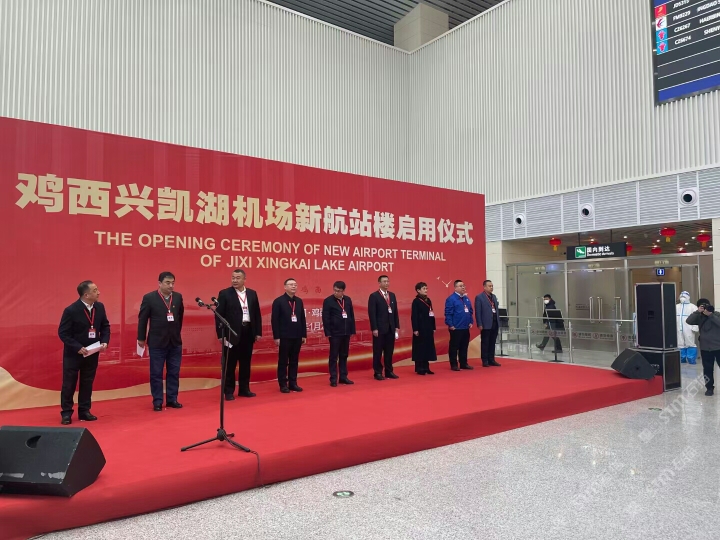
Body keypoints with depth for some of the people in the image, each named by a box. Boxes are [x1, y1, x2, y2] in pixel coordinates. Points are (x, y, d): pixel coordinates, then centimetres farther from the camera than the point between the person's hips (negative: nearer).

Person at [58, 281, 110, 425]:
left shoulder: (100, 307, -3)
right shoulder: (71, 310, -18)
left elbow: (105, 326, 7)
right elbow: (63, 333, -15)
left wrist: (104, 342, -9)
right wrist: (78, 348, -23)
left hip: (92, 353, 5)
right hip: (73, 353, -5)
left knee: (87, 383, 12)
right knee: (69, 384, 5)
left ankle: (84, 411, 21)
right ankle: (66, 413, 16)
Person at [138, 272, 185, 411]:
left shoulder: (178, 297, 1)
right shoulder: (149, 298, -9)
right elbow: (142, 319, -3)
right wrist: (141, 338, 0)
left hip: (175, 341, 4)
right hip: (157, 342, -3)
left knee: (174, 372, 9)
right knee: (156, 373, 5)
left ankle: (172, 399, 19)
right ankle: (157, 402, 14)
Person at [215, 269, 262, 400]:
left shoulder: (252, 294, 9)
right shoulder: (224, 293, -3)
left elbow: (257, 314, 11)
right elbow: (219, 315, -6)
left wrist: (258, 332, 6)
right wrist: (221, 334, -12)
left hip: (248, 331, 4)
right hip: (232, 333, -4)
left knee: (246, 363, 11)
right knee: (230, 363, 3)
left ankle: (244, 389, 21)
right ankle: (228, 391, 12)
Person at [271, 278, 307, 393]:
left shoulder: (299, 301, 10)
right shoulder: (278, 301, -5)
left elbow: (302, 319, 11)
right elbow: (274, 320, -8)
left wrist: (304, 335, 8)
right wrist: (276, 337, -13)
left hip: (297, 336, 5)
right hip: (284, 337, -5)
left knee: (294, 361, 10)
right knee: (283, 362, 3)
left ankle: (293, 383, 18)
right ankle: (283, 384, 11)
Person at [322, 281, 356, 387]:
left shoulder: (348, 300, 7)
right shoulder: (328, 301, -7)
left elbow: (352, 315, 10)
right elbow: (325, 318, -9)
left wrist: (352, 330, 7)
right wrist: (327, 333, -13)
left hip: (346, 332, 5)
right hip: (334, 333, -5)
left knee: (344, 355, 12)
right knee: (333, 356, 1)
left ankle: (343, 377, 21)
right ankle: (333, 379, 7)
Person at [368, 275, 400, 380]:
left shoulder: (392, 295, 13)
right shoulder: (374, 296, -5)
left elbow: (395, 312, 13)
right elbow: (372, 314, -10)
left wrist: (397, 326, 7)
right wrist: (374, 328, -15)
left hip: (391, 328, 5)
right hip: (379, 328, -5)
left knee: (389, 351, 9)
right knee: (378, 352, 2)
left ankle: (389, 371, 17)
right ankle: (378, 372, 8)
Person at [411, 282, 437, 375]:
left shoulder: (428, 300, 11)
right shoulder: (416, 301, -9)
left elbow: (431, 314, 15)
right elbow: (414, 316, -13)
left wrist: (433, 327, 12)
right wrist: (415, 329, -17)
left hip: (428, 328, 7)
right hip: (420, 328, -7)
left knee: (428, 347, 9)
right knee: (420, 348, -1)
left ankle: (426, 367, 16)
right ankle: (419, 368, 6)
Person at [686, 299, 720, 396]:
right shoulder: (699, 317, 3)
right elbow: (688, 321, -12)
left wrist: (711, 315, -23)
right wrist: (698, 312, -16)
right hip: (705, 348, 2)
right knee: (707, 369, 7)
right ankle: (709, 388, 16)